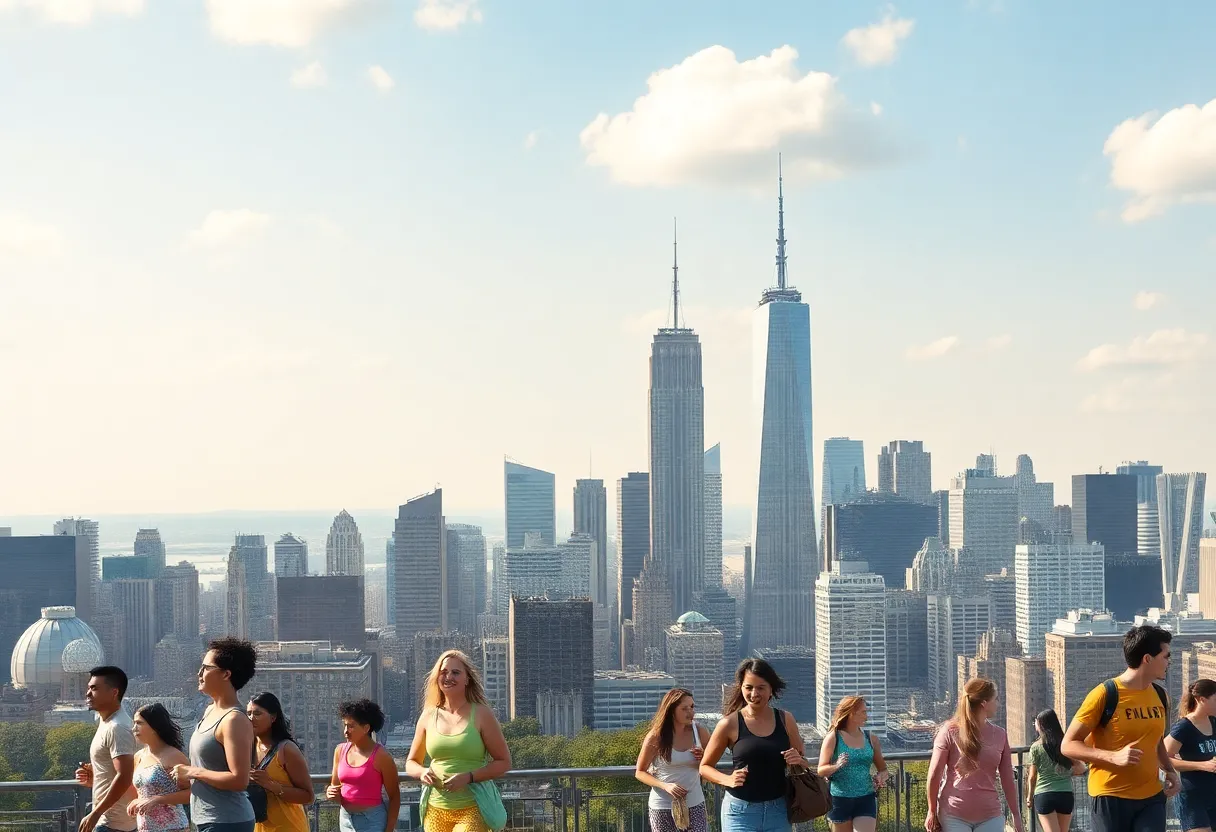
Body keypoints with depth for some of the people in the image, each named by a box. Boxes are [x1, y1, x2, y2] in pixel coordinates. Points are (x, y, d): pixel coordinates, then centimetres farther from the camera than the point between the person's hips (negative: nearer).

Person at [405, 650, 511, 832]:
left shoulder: (481, 714, -1)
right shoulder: (428, 716, 8)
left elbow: (504, 762, -1)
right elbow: (411, 763, 18)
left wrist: (469, 777, -15)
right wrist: (422, 773, -6)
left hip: (472, 809, -4)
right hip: (436, 810, 4)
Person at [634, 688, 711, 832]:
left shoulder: (699, 731, -2)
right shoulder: (656, 737, -10)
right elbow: (640, 772, -2)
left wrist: (704, 758, -11)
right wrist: (665, 786, -19)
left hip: (694, 804, 2)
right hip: (663, 807, -2)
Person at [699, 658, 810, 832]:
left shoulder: (785, 719, 3)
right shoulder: (730, 724, -5)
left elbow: (805, 763, 15)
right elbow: (705, 767, 4)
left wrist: (799, 761, -8)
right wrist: (728, 780, -14)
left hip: (778, 811, 4)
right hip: (741, 812, -4)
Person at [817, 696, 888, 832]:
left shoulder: (870, 739, 6)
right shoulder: (833, 738, -5)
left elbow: (882, 768, 15)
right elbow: (821, 771, -7)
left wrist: (881, 778, -7)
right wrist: (836, 766, -27)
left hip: (866, 798, 2)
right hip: (839, 799, -2)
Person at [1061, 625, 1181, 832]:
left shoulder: (1160, 696, 10)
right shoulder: (1105, 695, -11)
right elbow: (1068, 745, -10)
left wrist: (1170, 769, 8)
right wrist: (1114, 757, -22)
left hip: (1152, 797, 5)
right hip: (1110, 799, -5)